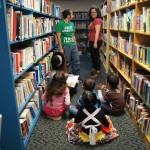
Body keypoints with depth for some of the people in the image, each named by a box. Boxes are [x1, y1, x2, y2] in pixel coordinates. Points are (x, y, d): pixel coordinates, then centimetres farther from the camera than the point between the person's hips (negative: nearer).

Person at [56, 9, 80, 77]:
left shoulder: (72, 24, 10)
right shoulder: (60, 24, -9)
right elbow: (58, 36, -11)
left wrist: (75, 45, 12)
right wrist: (61, 48, -15)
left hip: (73, 46, 6)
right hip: (65, 47, -6)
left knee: (77, 62, 7)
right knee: (68, 63, 5)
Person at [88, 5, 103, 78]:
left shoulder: (98, 20, -15)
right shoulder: (93, 21, 15)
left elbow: (97, 32, -23)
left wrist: (95, 42, -27)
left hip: (96, 41, -10)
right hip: (91, 41, 10)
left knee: (96, 56, -3)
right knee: (93, 56, 17)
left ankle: (98, 72, 7)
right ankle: (94, 69, 30)